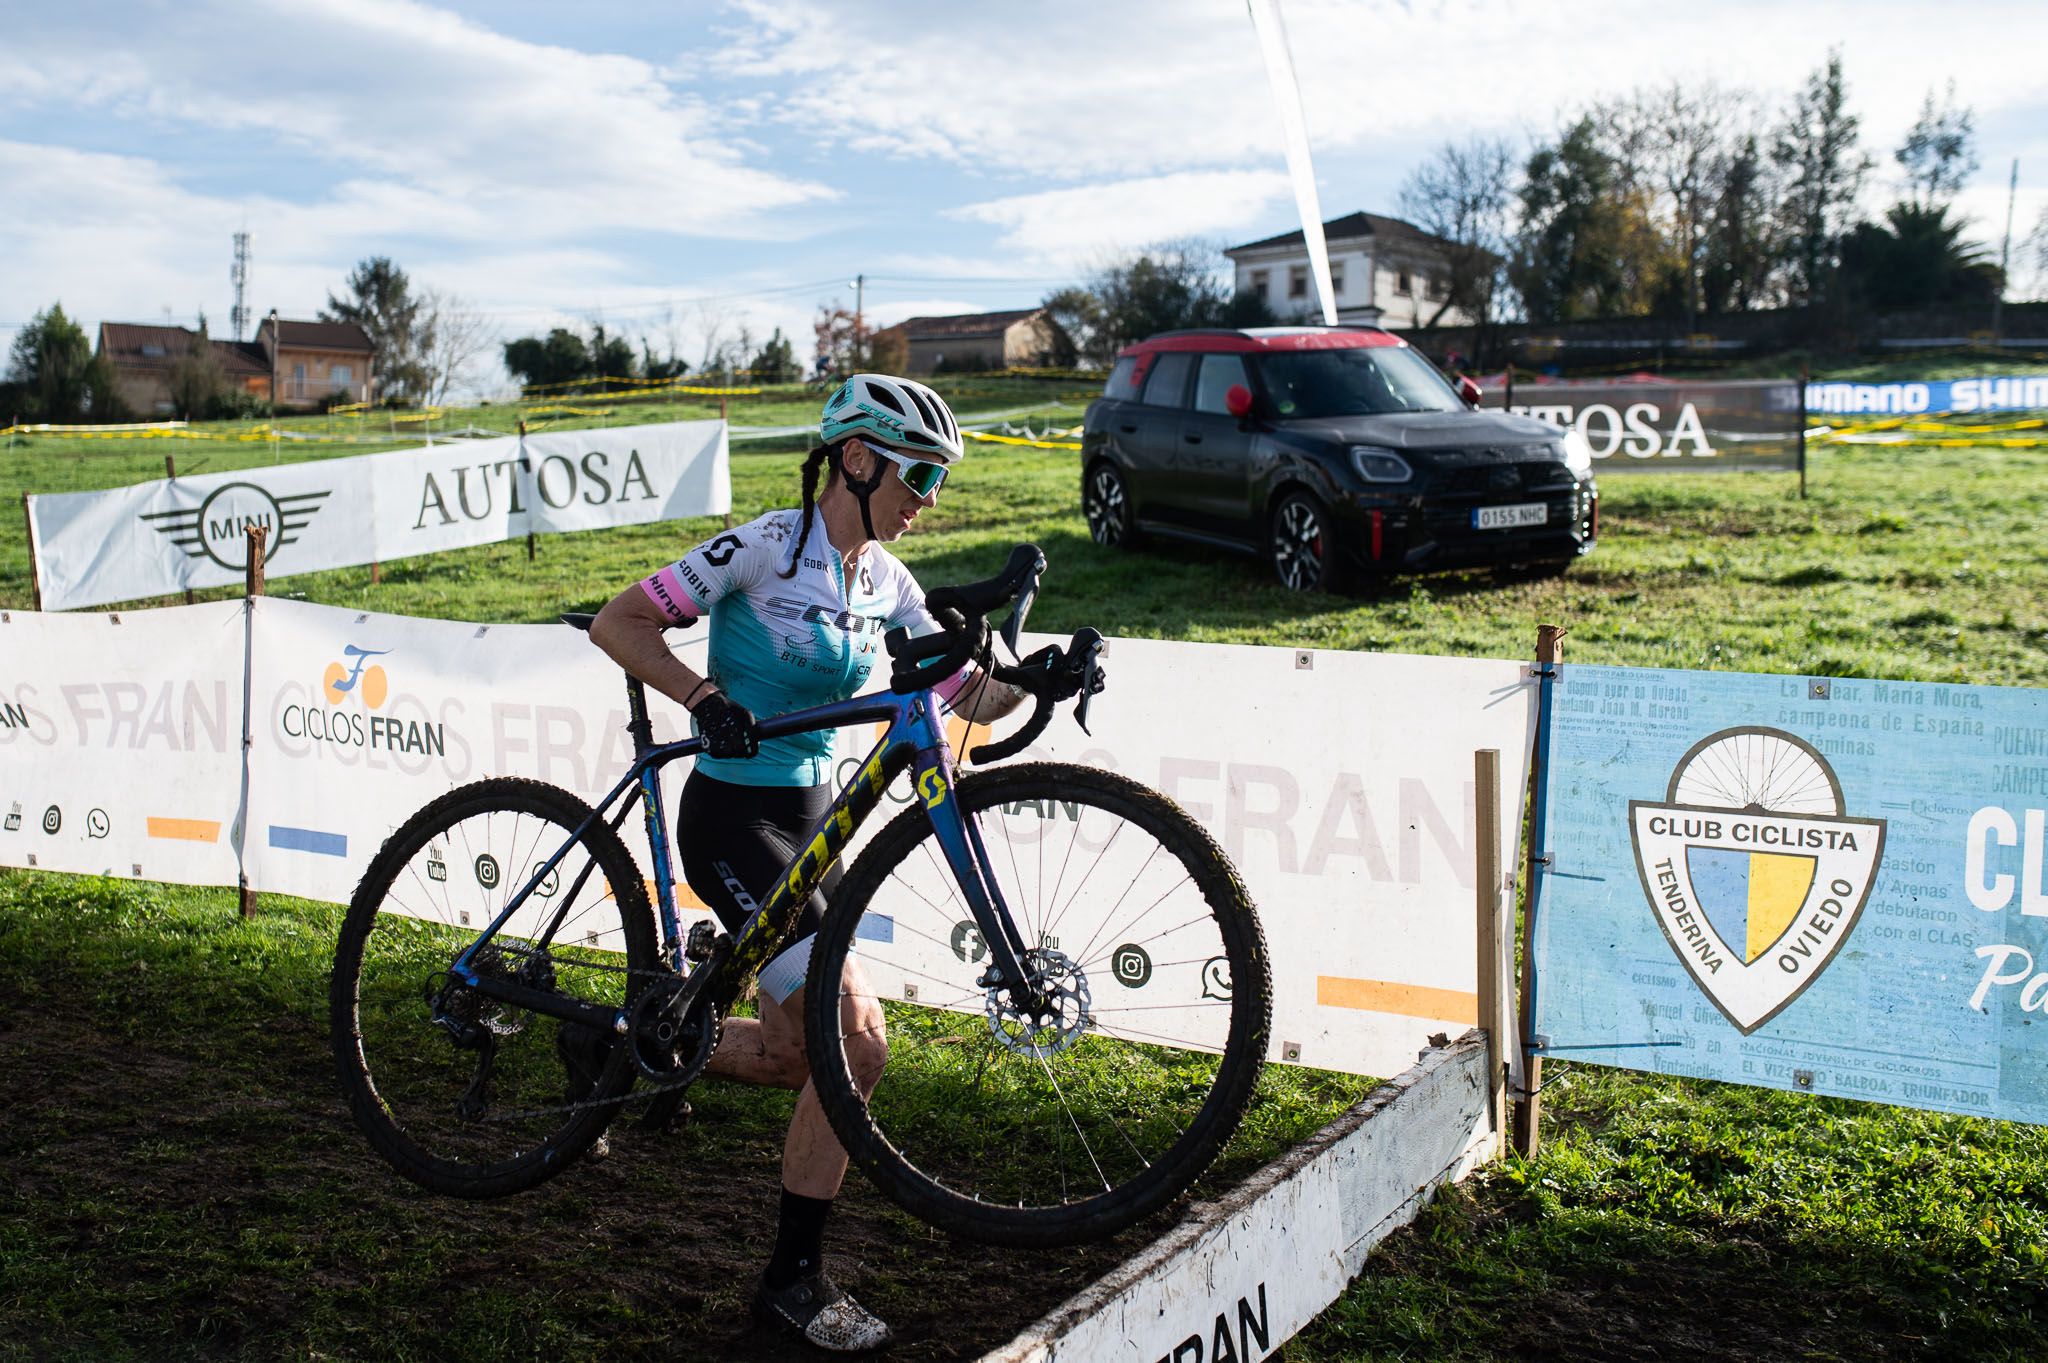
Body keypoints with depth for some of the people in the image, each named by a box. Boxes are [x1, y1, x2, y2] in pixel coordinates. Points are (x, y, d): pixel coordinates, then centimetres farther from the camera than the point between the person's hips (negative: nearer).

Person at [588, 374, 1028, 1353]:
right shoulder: (767, 548, -15)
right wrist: (702, 697, -26)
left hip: (810, 819, 8)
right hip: (735, 820, -8)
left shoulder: (883, 580, 5)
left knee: (796, 1053, 16)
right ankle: (795, 1279, 0)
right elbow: (617, 624, -14)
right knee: (855, 1042, -15)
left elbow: (967, 697, 7)